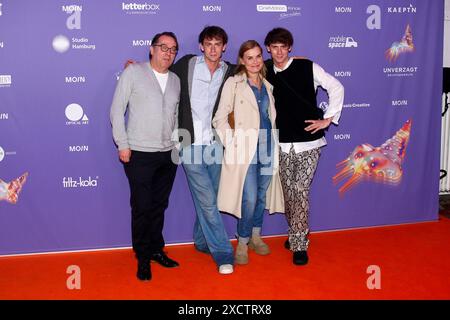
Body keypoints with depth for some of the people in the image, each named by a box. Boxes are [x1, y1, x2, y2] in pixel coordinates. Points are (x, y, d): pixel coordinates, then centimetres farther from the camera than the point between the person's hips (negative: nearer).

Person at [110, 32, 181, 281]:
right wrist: (122, 144, -9)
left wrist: (177, 143, 12)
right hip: (139, 154, -4)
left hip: (168, 154, 5)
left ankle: (156, 250, 28)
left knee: (159, 206, 14)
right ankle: (143, 258, 15)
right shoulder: (133, 72, -2)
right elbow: (117, 110, -4)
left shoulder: (175, 80, 13)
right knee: (142, 207, 1)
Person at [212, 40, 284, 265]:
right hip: (245, 148, -5)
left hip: (267, 147, 5)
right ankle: (242, 243, 7)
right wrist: (232, 142, -15)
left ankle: (256, 236, 30)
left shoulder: (267, 85, 15)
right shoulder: (234, 83, -2)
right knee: (249, 198, -10)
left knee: (262, 195, 12)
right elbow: (220, 118, -5)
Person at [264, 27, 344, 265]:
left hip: (308, 141, -3)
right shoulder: (265, 73, 4)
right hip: (283, 143, 3)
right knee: (288, 192, 8)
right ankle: (296, 234, 28)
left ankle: (299, 245, 1)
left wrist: (328, 119, -3)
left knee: (300, 190, -9)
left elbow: (336, 88, 0)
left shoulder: (307, 68, -4)